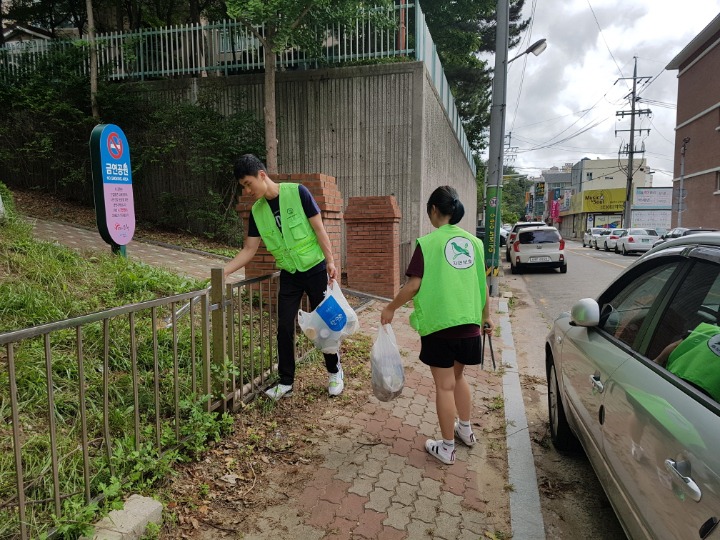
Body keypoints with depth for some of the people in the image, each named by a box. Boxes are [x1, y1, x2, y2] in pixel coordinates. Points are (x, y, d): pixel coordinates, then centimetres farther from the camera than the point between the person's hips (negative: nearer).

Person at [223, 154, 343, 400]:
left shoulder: (297, 192, -14)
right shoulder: (256, 211, -1)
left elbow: (319, 228, -11)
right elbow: (249, 249, 2)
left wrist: (330, 261, -15)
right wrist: (223, 271, -8)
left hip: (315, 269, -4)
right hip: (289, 275, 4)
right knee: (284, 328, 3)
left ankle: (335, 373, 26)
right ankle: (286, 383, 18)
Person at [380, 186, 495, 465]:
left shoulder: (428, 243, -11)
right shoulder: (473, 242, 3)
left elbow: (413, 286, -14)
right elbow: (483, 285, 8)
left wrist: (390, 308, 0)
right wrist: (486, 317, 21)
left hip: (439, 323, -5)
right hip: (468, 324, 5)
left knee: (445, 385, 5)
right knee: (458, 376, 25)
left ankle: (447, 448, 18)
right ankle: (465, 429, 41)